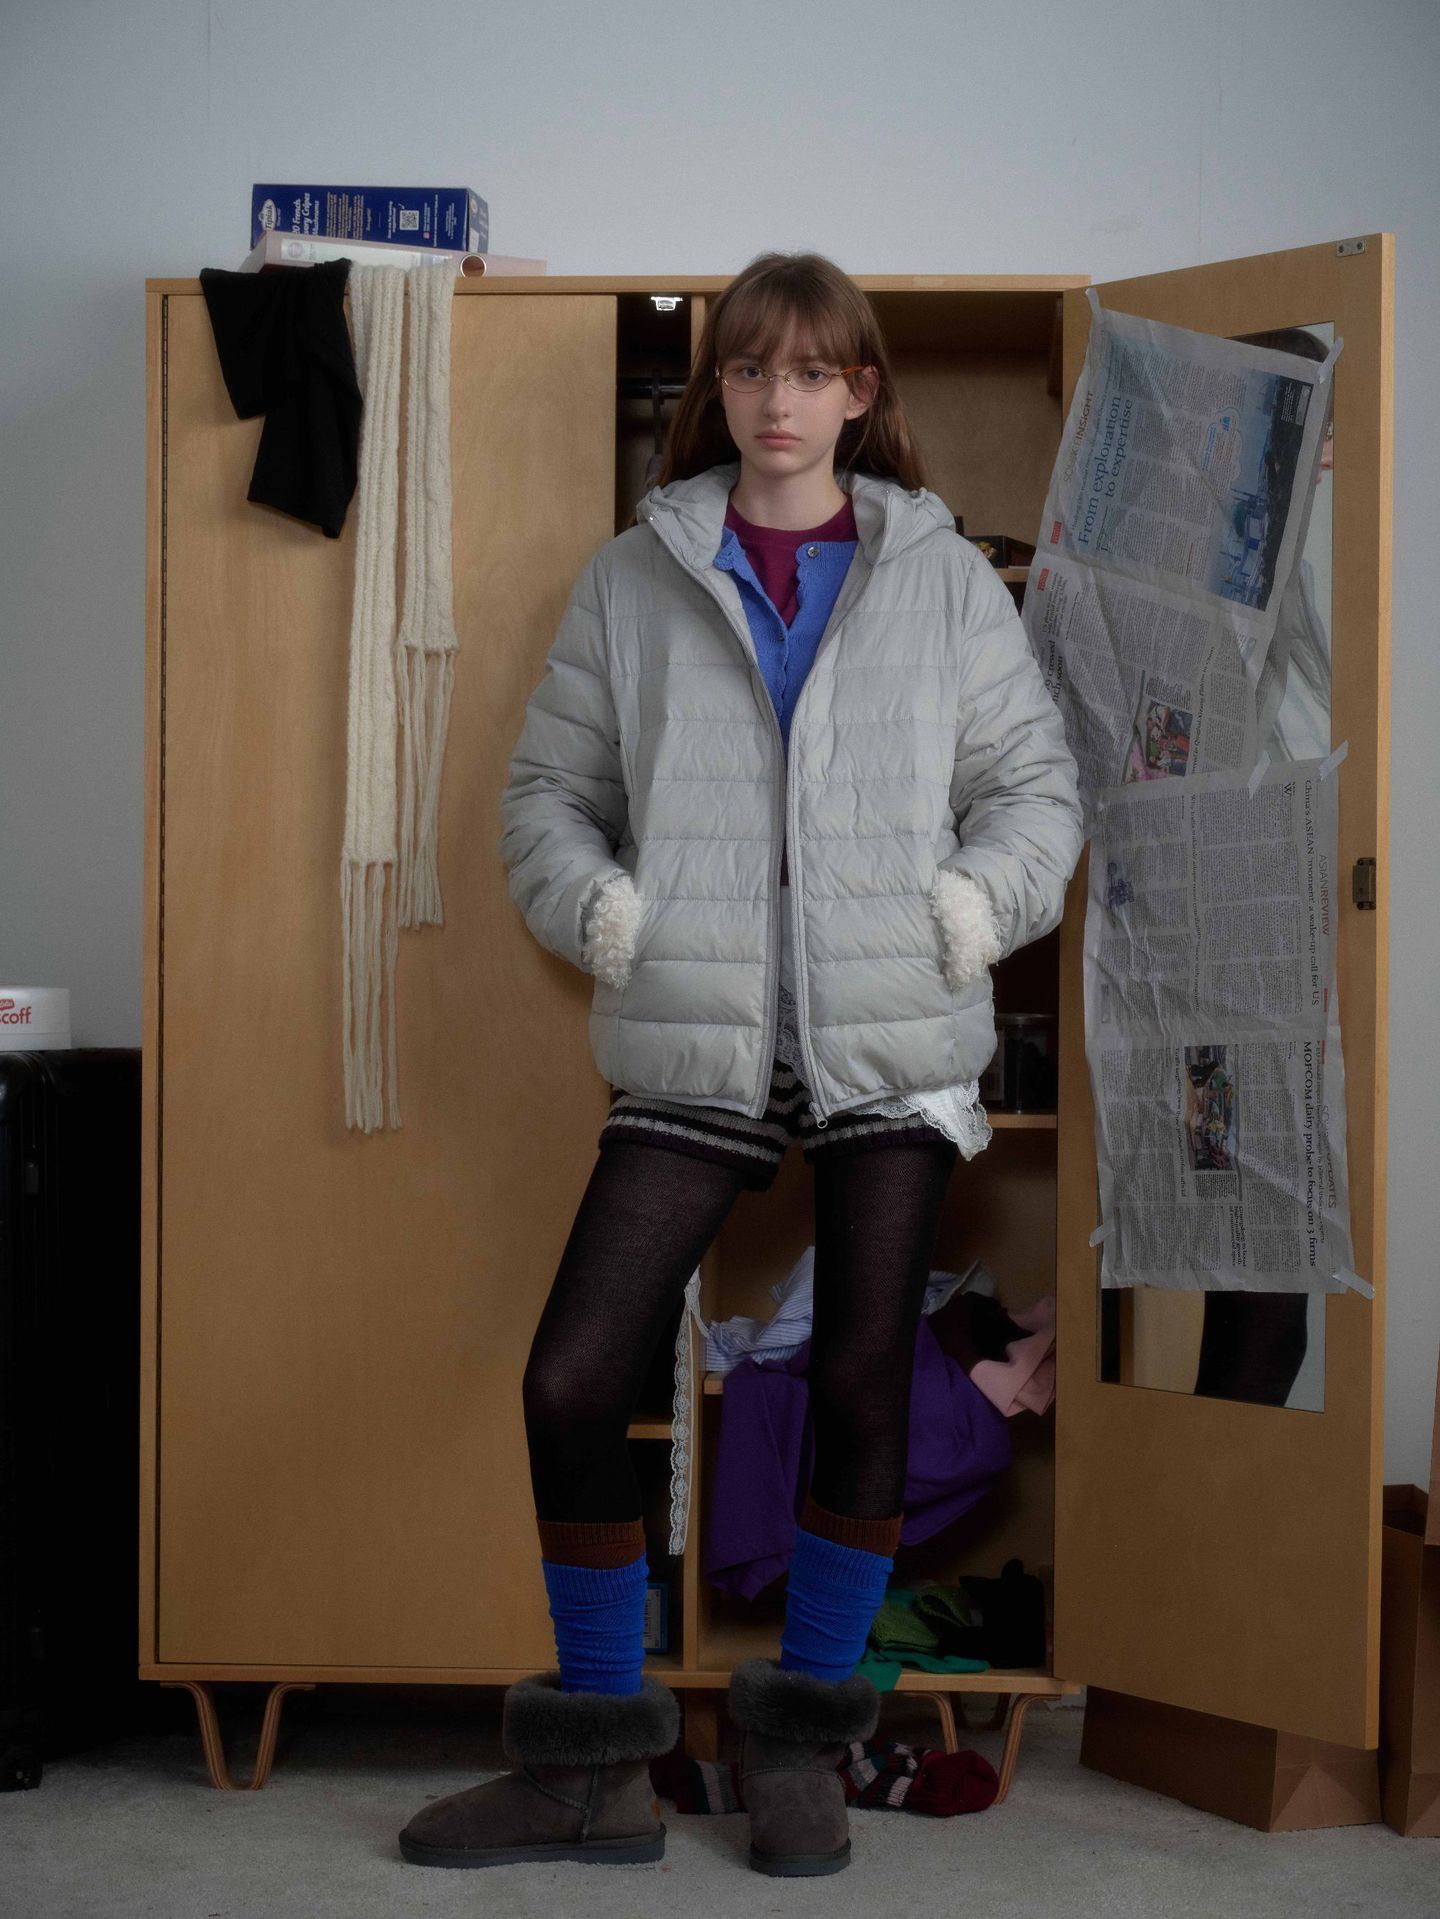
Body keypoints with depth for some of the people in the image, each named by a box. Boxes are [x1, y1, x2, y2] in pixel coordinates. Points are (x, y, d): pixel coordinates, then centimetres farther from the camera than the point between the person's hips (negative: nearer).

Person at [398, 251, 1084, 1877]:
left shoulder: (942, 574, 8)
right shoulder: (634, 577, 8)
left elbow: (1033, 782, 9)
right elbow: (548, 790, 10)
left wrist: (967, 911, -8)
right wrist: (609, 919, -7)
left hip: (893, 1045, 0)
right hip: (694, 1047, 0)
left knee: (864, 1388, 3)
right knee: (569, 1385, -6)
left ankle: (801, 1739, 23)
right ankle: (595, 1763, 12)